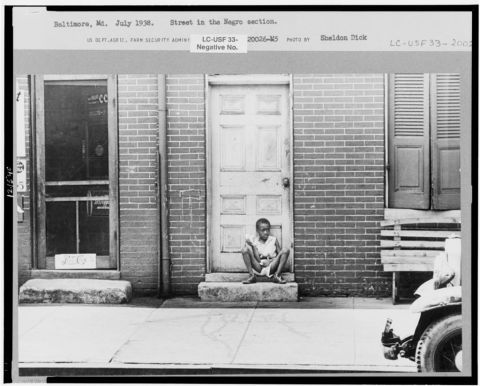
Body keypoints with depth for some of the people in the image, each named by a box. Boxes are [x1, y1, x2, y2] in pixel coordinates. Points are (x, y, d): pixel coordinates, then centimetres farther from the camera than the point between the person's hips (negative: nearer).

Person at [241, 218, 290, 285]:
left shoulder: (273, 240, 12)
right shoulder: (253, 241, 9)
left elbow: (280, 254, 6)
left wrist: (273, 260, -11)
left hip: (271, 267, 1)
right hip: (258, 268, 0)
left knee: (285, 250, -18)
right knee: (244, 249, -19)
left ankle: (277, 276, -22)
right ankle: (252, 276, -20)